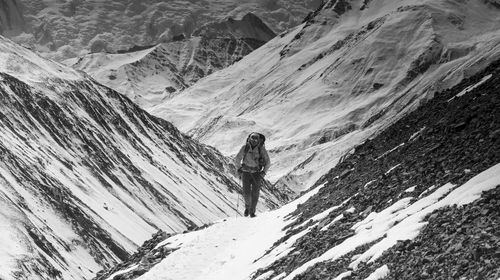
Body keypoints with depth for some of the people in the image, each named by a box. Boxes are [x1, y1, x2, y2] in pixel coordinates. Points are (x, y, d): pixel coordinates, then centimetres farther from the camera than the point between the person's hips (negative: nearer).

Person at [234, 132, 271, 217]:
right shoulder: (245, 147, -9)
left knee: (255, 192, -7)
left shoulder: (261, 149, -11)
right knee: (246, 193, -7)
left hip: (257, 172, 0)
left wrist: (264, 172, -11)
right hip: (246, 172, 0)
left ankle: (252, 211, 5)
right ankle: (247, 206, 20)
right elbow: (237, 159, 4)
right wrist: (239, 169, -5)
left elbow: (268, 162, -2)